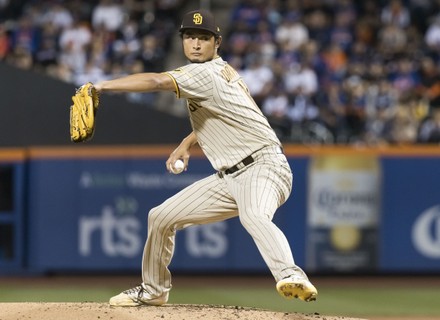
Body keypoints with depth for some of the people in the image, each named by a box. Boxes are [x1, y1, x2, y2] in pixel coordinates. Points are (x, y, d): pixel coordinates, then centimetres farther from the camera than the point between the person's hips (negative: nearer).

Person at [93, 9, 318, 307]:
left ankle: (291, 276, -62)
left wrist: (102, 86, -26)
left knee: (253, 216, -42)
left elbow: (156, 81, -27)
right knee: (161, 217, 12)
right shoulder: (222, 70, 15)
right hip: (229, 178, 10)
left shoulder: (205, 73, -13)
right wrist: (187, 143, 21)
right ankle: (153, 290, 31)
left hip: (262, 167, -10)